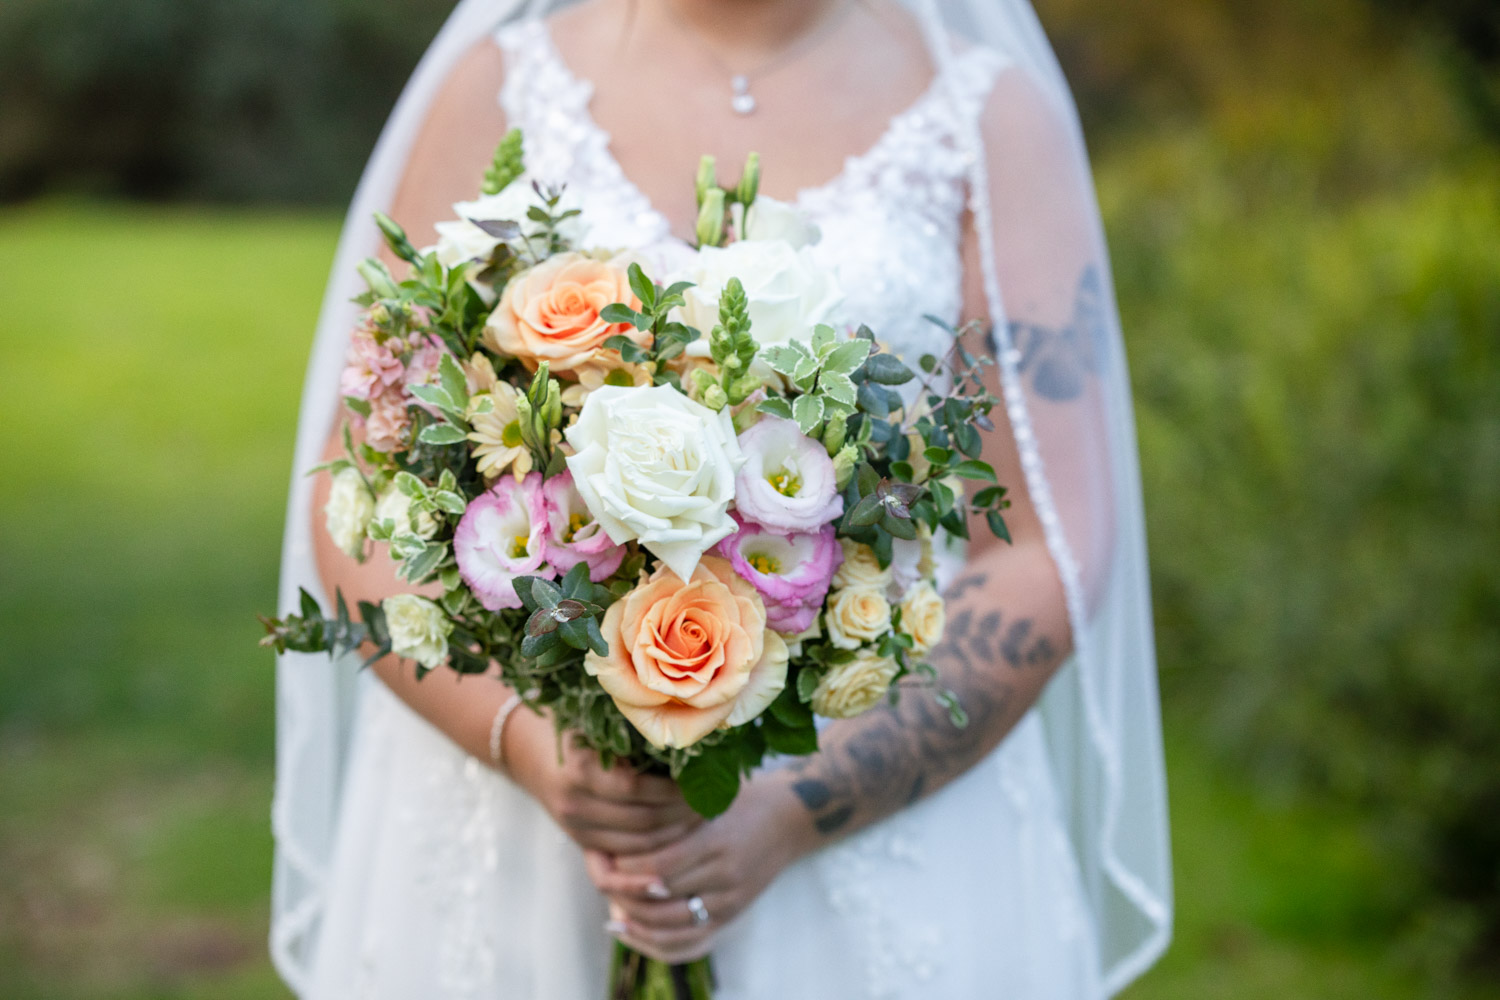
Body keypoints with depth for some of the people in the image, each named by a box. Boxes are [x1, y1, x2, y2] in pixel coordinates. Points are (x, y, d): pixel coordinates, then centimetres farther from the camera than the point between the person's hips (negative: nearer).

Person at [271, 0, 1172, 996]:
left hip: (882, 844, -1)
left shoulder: (994, 116, -2)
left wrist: (788, 820, -17)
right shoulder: (499, 86, 1)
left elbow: (1047, 557, -7)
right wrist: (527, 742, -17)